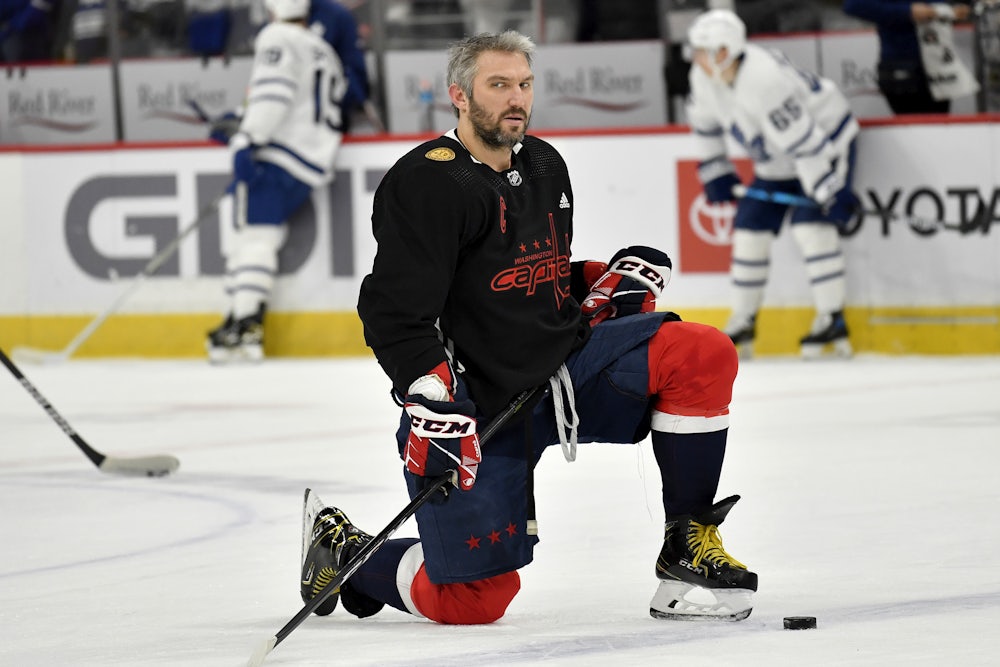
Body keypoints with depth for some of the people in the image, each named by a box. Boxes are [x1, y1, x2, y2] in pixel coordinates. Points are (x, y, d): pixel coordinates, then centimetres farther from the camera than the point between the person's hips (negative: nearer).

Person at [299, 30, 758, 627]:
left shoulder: (546, 167, 12)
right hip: (479, 408, -7)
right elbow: (395, 313, -19)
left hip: (566, 365, 7)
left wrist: (606, 281, 8)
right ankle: (345, 554, 21)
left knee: (704, 355, -15)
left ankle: (688, 544, -5)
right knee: (474, 599, -9)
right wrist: (431, 400, -30)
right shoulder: (427, 182, -14)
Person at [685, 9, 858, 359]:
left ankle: (832, 320, -16)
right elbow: (705, 122, 10)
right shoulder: (703, 78, -10)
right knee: (750, 228, 4)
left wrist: (829, 194, -34)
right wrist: (715, 172, 11)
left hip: (826, 143, -9)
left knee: (810, 225, -22)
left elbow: (802, 138, -36)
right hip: (776, 163, 9)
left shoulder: (764, 79, -37)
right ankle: (742, 324, 15)